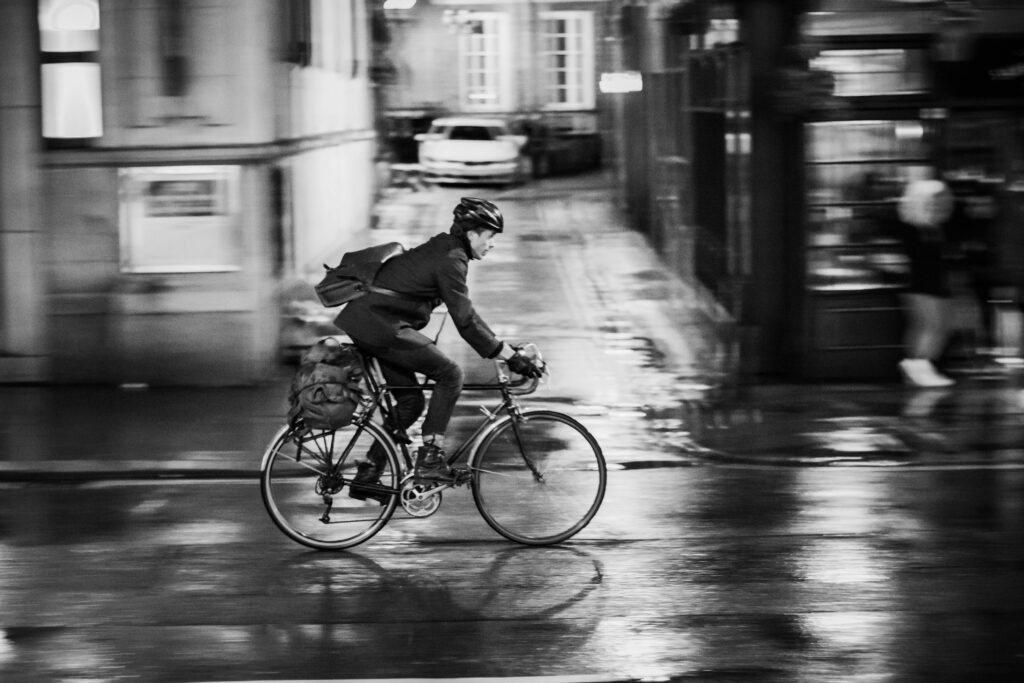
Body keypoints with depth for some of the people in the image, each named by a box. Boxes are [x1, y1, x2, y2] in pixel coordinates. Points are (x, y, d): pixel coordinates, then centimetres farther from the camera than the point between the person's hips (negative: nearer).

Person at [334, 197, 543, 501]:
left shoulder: (442, 249, 18)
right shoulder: (450, 259, -13)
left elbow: (464, 314, 25)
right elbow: (465, 320, -17)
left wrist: (501, 346, 22)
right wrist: (510, 356, -16)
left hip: (362, 322, 10)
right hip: (381, 326, -10)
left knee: (411, 400, 15)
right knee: (450, 374, -8)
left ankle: (366, 476, 19)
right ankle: (430, 458, -8)